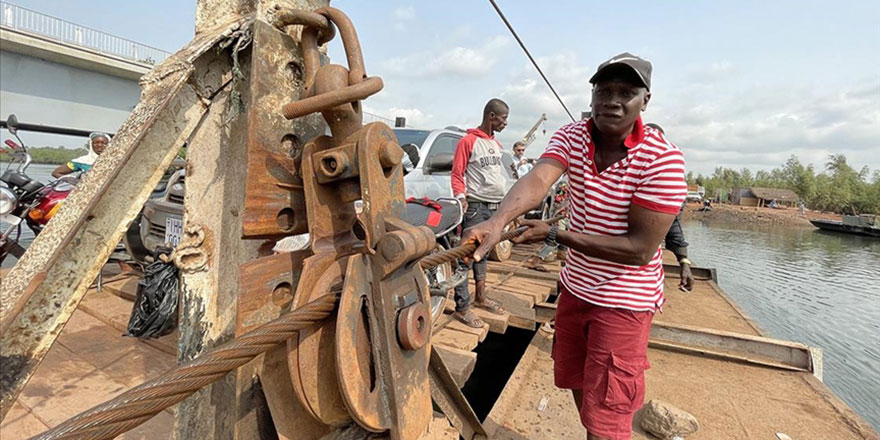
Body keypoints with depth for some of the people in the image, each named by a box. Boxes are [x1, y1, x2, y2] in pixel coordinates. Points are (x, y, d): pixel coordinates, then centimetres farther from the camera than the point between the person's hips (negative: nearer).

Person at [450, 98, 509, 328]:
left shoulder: (496, 144, 18)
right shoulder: (468, 141, -6)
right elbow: (457, 174, -9)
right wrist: (461, 197, -22)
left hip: (495, 207, 8)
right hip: (476, 206, -8)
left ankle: (480, 296, 30)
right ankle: (462, 307, 1)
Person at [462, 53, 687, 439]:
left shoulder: (663, 159, -20)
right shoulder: (571, 136, -7)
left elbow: (640, 249, -23)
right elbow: (537, 179, -27)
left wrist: (554, 234, -25)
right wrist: (496, 222, -47)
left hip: (624, 301, -5)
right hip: (574, 287, 6)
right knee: (576, 381, 26)